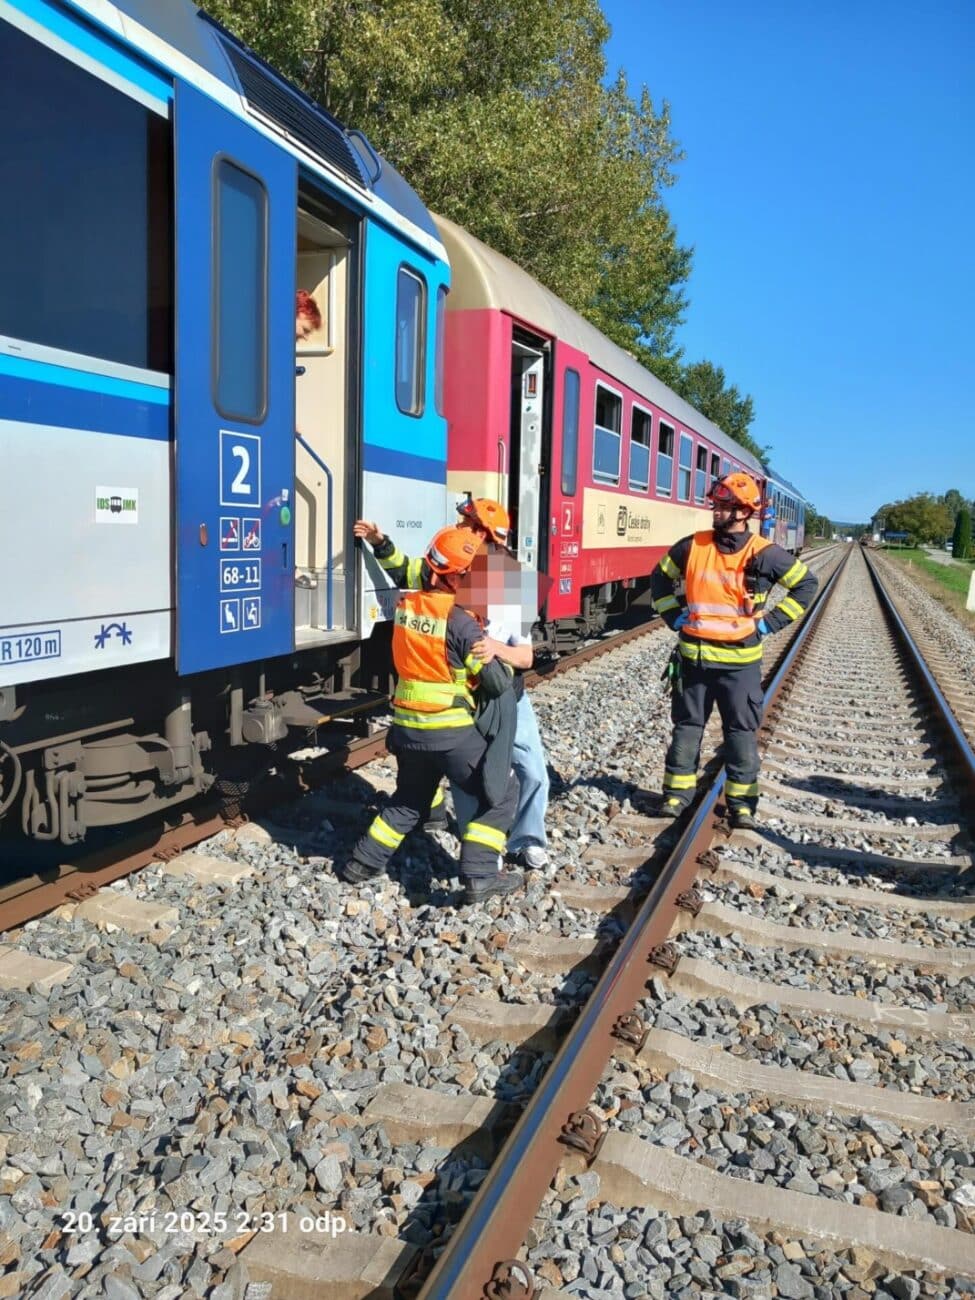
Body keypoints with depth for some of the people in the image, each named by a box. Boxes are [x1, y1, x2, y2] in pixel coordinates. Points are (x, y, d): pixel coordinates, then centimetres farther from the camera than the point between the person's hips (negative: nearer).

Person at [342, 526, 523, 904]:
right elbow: (497, 683, -12)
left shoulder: (404, 605, 0)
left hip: (407, 726, 7)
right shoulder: (459, 622, -19)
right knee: (501, 792, 8)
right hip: (451, 732, -7)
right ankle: (480, 875, 2)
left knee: (409, 798, 28)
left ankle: (365, 862, 31)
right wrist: (504, 660, 7)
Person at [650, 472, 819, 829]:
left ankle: (741, 802, 16)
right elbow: (660, 578, 15)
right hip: (694, 657, 2)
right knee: (686, 727, 10)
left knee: (742, 732, 6)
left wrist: (770, 621, -2)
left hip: (739, 661, -2)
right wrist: (674, 616, 5)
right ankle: (677, 792, 22)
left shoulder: (764, 554, -8)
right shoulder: (692, 546, -1)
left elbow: (806, 584, 2)